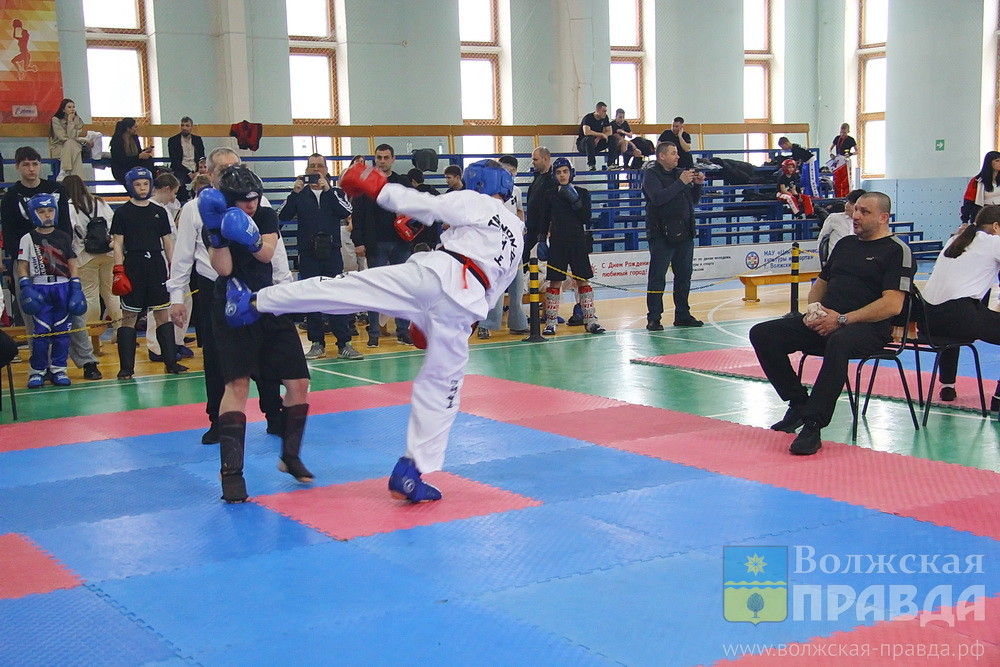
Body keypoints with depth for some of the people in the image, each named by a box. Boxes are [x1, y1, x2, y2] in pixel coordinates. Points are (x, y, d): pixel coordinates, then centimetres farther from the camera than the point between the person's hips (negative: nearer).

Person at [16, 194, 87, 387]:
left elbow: (72, 263, 8)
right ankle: (37, 371, 5)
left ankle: (58, 369, 11)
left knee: (62, 331, 3)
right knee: (41, 332, -4)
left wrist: (76, 287, 1)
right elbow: (23, 265, 2)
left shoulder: (64, 237, 9)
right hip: (39, 289, -2)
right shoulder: (28, 239, 4)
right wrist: (25, 288, -9)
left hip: (63, 288, 2)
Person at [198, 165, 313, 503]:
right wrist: (216, 231, -28)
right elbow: (224, 269, -18)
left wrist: (250, 238, -36)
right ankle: (231, 472, -16)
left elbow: (267, 253, -16)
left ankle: (290, 456, 21)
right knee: (237, 384, -19)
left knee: (298, 383, 2)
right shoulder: (213, 225, -5)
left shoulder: (267, 216, 2)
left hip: (269, 308, 4)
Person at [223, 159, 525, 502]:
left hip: (435, 275, -5)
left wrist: (379, 189, 12)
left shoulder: (476, 203, 11)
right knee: (440, 387, 10)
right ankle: (411, 474, 12)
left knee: (342, 287, 0)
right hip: (464, 306, 5)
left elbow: (426, 205, 0)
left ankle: (255, 302, 1)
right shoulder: (517, 235, 30)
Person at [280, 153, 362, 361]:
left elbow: (347, 211, -10)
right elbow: (284, 216, -5)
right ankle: (317, 343, 11)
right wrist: (295, 192, -15)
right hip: (308, 254, 1)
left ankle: (344, 344, -3)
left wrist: (328, 190, -15)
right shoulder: (299, 195, 10)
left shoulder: (336, 193, 10)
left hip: (332, 252, -1)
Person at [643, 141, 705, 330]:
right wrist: (681, 183, -20)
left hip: (684, 234, 7)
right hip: (662, 235, -7)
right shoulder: (651, 175, -4)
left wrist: (697, 185, 1)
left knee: (684, 276, 10)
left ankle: (683, 316, 18)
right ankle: (653, 319, -2)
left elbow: (694, 200, 19)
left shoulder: (680, 173, 16)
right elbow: (658, 198, -21)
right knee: (657, 277, -5)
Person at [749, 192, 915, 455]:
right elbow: (821, 283, 30)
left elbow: (893, 305, -12)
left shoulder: (897, 251, -1)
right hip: (824, 322, 8)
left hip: (868, 327, -7)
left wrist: (842, 319, -18)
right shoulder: (845, 244, 23)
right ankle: (799, 403, -6)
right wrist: (814, 310, 6)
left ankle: (812, 426, -38)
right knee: (762, 333, -11)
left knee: (839, 342, -43)